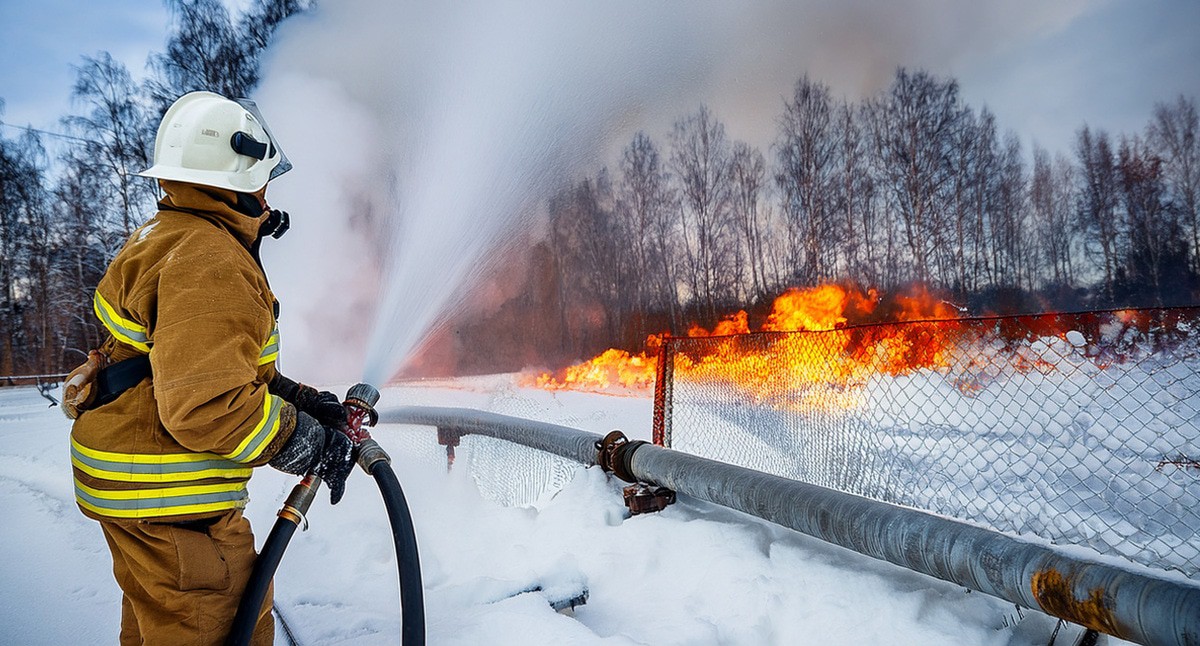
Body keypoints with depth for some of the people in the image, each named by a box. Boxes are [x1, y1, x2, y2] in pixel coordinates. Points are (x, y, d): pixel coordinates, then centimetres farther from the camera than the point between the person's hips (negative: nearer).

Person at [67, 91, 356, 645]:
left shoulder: (168, 236, 12)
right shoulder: (209, 262, -23)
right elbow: (209, 406, -31)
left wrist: (302, 399, 7)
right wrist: (311, 445, -20)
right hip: (169, 500, -11)